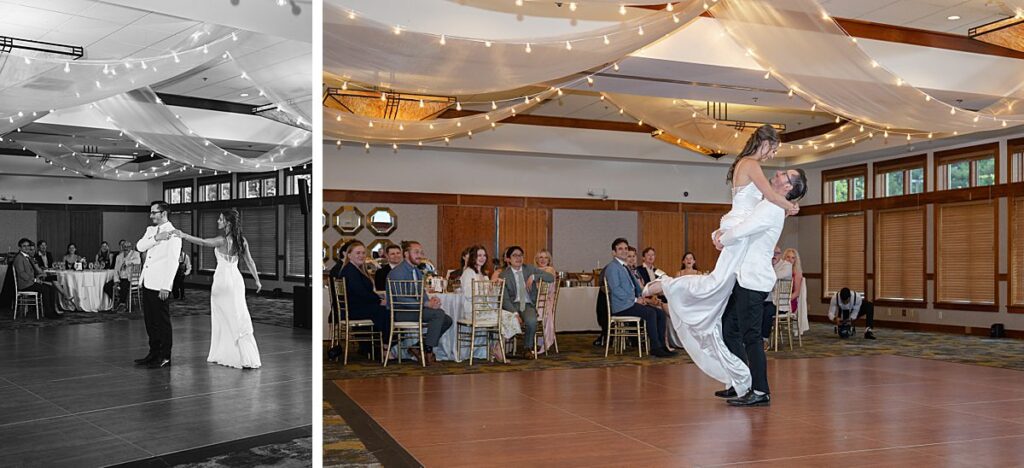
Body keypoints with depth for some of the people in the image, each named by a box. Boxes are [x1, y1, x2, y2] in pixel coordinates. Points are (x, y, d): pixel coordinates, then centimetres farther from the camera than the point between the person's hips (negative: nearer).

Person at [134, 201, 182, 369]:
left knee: (162, 322, 0)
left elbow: (172, 262, -15)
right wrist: (156, 238, -16)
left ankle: (165, 357, 8)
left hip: (159, 285, -8)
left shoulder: (172, 234, -10)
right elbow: (140, 246, 0)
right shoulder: (151, 230, 16)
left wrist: (166, 287, -20)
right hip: (146, 282, 8)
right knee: (150, 321, 14)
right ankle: (154, 353, 24)